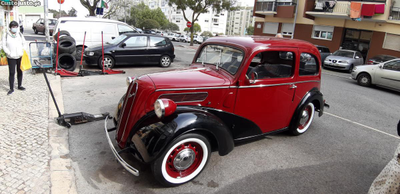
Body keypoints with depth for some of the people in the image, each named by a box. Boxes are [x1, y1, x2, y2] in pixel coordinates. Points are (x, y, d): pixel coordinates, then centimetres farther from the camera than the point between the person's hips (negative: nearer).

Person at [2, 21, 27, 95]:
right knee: (11, 73, -2)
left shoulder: (20, 34, 5)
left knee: (20, 71, 12)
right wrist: (9, 53, -13)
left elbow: (24, 43, 11)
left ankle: (19, 86, 26)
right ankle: (11, 88, 6)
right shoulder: (6, 35, -2)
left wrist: (22, 51, -3)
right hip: (11, 57, -3)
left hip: (20, 56, 3)